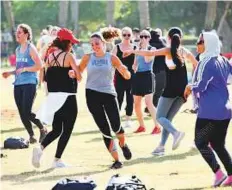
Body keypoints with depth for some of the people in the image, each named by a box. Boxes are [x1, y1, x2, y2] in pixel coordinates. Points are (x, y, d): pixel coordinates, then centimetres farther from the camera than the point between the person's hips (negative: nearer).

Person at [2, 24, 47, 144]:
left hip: (29, 83, -7)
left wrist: (24, 69, -16)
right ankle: (31, 136, 13)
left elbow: (39, 65, -13)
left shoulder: (31, 48, -6)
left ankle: (43, 129, 8)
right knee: (22, 113, 3)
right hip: (18, 84, 7)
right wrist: (10, 73, 10)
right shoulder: (18, 49, 15)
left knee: (27, 112, -13)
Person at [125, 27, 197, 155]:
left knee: (160, 117, 0)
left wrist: (132, 51, -2)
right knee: (168, 118, 12)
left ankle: (176, 133, -27)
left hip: (171, 89, -5)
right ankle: (161, 146, 3)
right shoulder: (185, 52, 12)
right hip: (183, 89, 5)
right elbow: (197, 65, 23)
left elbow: (149, 53, -13)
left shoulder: (168, 50, -2)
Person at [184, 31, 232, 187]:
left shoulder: (207, 63, -15)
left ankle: (218, 173, -7)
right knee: (218, 144, 15)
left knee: (201, 142, 4)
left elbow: (201, 86, -20)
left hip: (210, 111, -8)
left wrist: (190, 87, -1)